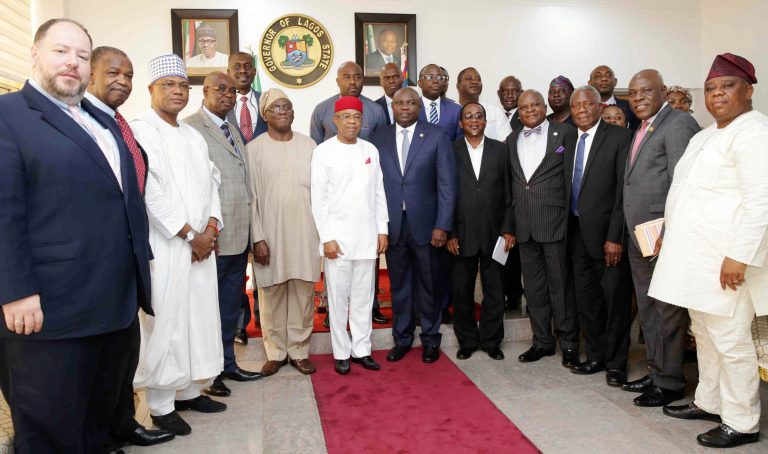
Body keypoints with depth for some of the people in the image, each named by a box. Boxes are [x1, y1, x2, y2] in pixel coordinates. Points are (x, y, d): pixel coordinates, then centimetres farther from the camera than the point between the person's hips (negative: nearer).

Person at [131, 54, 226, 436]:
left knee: (199, 316, 10)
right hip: (164, 246, -7)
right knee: (166, 322, -1)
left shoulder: (193, 136, 16)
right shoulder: (140, 130, -7)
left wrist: (211, 225, -3)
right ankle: (161, 405, 12)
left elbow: (211, 183, 14)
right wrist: (190, 235, -13)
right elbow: (149, 192, -15)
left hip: (200, 245, 7)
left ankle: (189, 391, 24)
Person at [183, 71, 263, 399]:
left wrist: (250, 230, 12)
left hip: (238, 236, 8)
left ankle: (227, 363, 31)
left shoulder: (233, 130, 17)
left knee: (231, 306, 17)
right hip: (212, 237, -8)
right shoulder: (191, 128, -10)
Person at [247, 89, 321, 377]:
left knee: (302, 294, 7)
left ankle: (299, 351, 20)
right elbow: (250, 196, -3)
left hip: (305, 233, 2)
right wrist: (258, 238, -8)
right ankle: (276, 353, 21)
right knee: (272, 296, 6)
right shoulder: (254, 149, -1)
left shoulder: (308, 145, 6)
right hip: (270, 234, -1)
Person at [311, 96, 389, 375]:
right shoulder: (324, 151, -3)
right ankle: (341, 353, 16)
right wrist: (327, 237, -11)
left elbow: (379, 193, 11)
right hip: (337, 236, -3)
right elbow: (318, 198, -6)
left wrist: (383, 229, 6)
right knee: (338, 297, 4)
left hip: (367, 237, 4)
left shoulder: (371, 150, 9)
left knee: (364, 297, 9)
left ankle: (361, 349, 20)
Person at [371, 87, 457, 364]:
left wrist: (442, 226, -10)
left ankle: (430, 340, 26)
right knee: (399, 286, 11)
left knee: (428, 285, 9)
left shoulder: (436, 137, -1)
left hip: (425, 224, -1)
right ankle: (402, 339, 27)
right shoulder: (379, 139, 6)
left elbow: (446, 184, -4)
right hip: (392, 225, 2)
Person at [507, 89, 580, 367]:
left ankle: (569, 344, 14)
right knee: (533, 286, 11)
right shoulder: (512, 139, 14)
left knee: (560, 284, 1)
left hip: (554, 221, -4)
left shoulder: (564, 132, 1)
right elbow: (510, 182, 14)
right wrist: (510, 224, 10)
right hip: (524, 224, 5)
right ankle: (542, 341, 23)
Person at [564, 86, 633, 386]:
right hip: (578, 234, 6)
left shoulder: (619, 137, -8)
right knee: (585, 300, 14)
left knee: (615, 299, 4)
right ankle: (596, 357, 29)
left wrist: (615, 237, -17)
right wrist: (567, 232, 4)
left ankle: (616, 362, 20)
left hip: (606, 234, -6)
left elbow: (624, 191, -13)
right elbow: (569, 190, 10)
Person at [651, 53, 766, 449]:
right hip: (696, 255, 10)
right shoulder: (707, 136, 17)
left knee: (730, 340, -1)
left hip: (726, 259, -9)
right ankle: (709, 402, 33)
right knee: (704, 334, 18)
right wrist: (671, 232, 17)